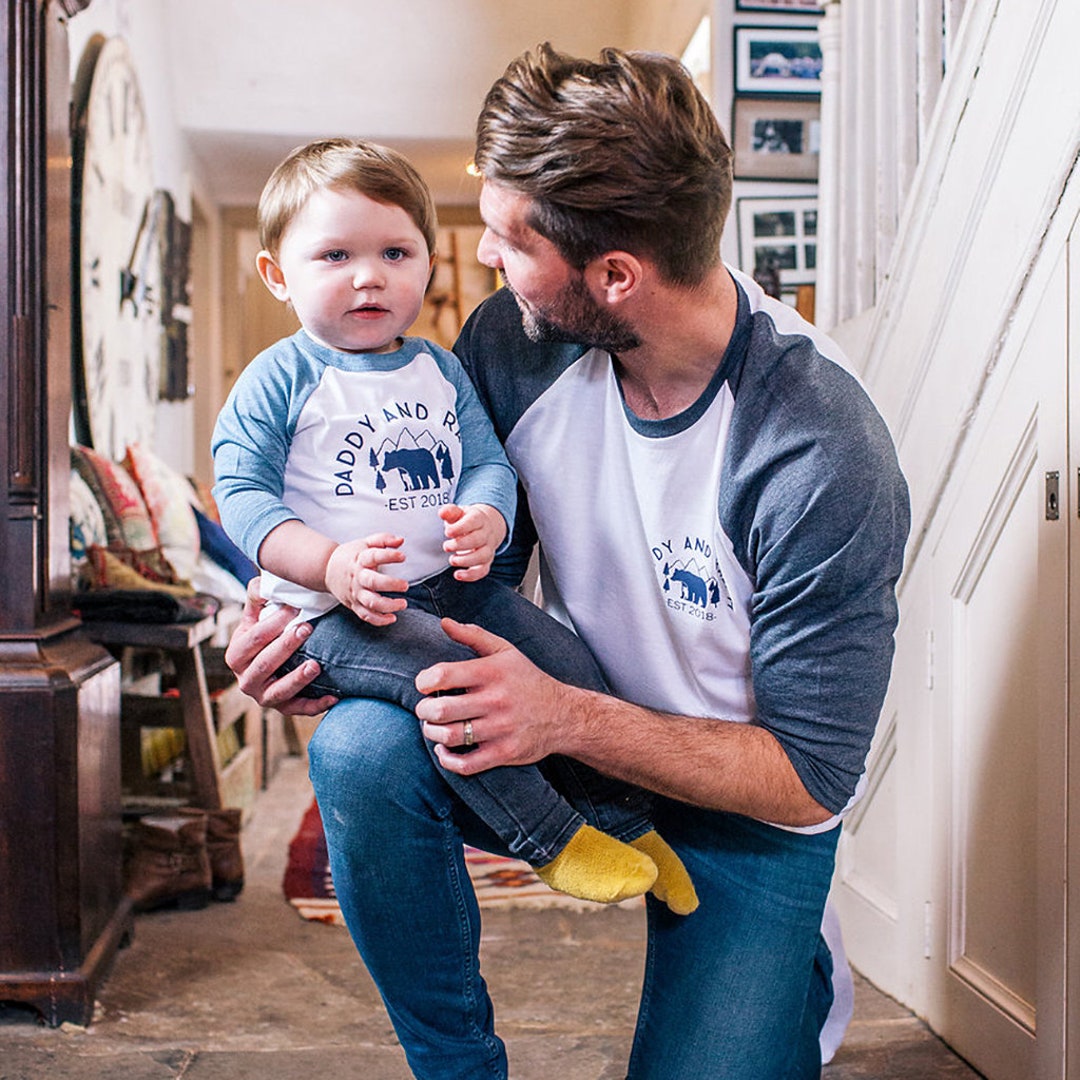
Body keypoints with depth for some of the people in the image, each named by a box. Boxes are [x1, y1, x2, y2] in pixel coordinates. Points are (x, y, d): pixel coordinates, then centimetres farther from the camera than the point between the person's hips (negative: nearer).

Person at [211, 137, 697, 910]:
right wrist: (332, 564, -25)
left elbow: (488, 462, 10)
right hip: (338, 608, -5)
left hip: (450, 583, 6)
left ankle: (625, 818, 14)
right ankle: (550, 838, -16)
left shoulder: (439, 369, 14)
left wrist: (486, 523, -16)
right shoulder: (278, 380, -3)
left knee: (566, 660, -6)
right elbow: (243, 494, -9)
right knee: (453, 674, -31)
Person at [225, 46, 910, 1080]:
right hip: (564, 729, 3)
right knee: (360, 747, -26)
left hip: (744, 806, -2)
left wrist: (568, 719, -33)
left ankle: (790, 976, 20)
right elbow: (474, 559, 2)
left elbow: (810, 778, -21)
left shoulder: (823, 459, -28)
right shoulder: (513, 340, -13)